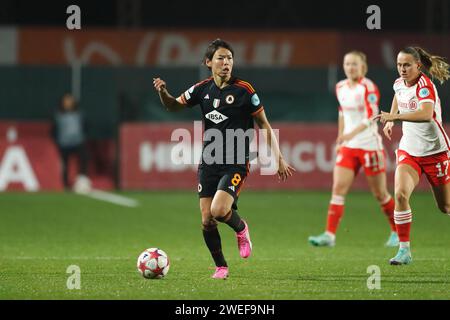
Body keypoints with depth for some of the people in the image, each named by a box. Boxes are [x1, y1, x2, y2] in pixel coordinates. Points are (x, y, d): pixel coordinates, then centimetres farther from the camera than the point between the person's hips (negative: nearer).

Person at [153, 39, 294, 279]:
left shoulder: (243, 90, -8)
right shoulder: (202, 89, 4)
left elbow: (264, 125, -2)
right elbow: (174, 105, 17)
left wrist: (278, 159, -5)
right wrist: (163, 92, -6)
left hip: (236, 163, -4)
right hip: (208, 163, 4)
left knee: (218, 211, -23)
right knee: (206, 221, -1)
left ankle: (241, 228, 11)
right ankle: (221, 267, 19)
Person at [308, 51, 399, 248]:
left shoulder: (368, 88, -14)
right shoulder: (340, 87, 7)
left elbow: (370, 117, -24)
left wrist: (352, 134, -38)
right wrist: (340, 139, 20)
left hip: (370, 146, -5)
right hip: (348, 147, 5)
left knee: (380, 194, 5)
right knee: (338, 189, -8)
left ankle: (397, 232, 24)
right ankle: (330, 235, -12)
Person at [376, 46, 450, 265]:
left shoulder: (424, 85, -19)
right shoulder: (399, 84, 2)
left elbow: (426, 114, -40)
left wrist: (394, 116, -47)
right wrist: (390, 120, 22)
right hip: (408, 150, 5)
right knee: (400, 194, -20)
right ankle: (404, 250, -16)